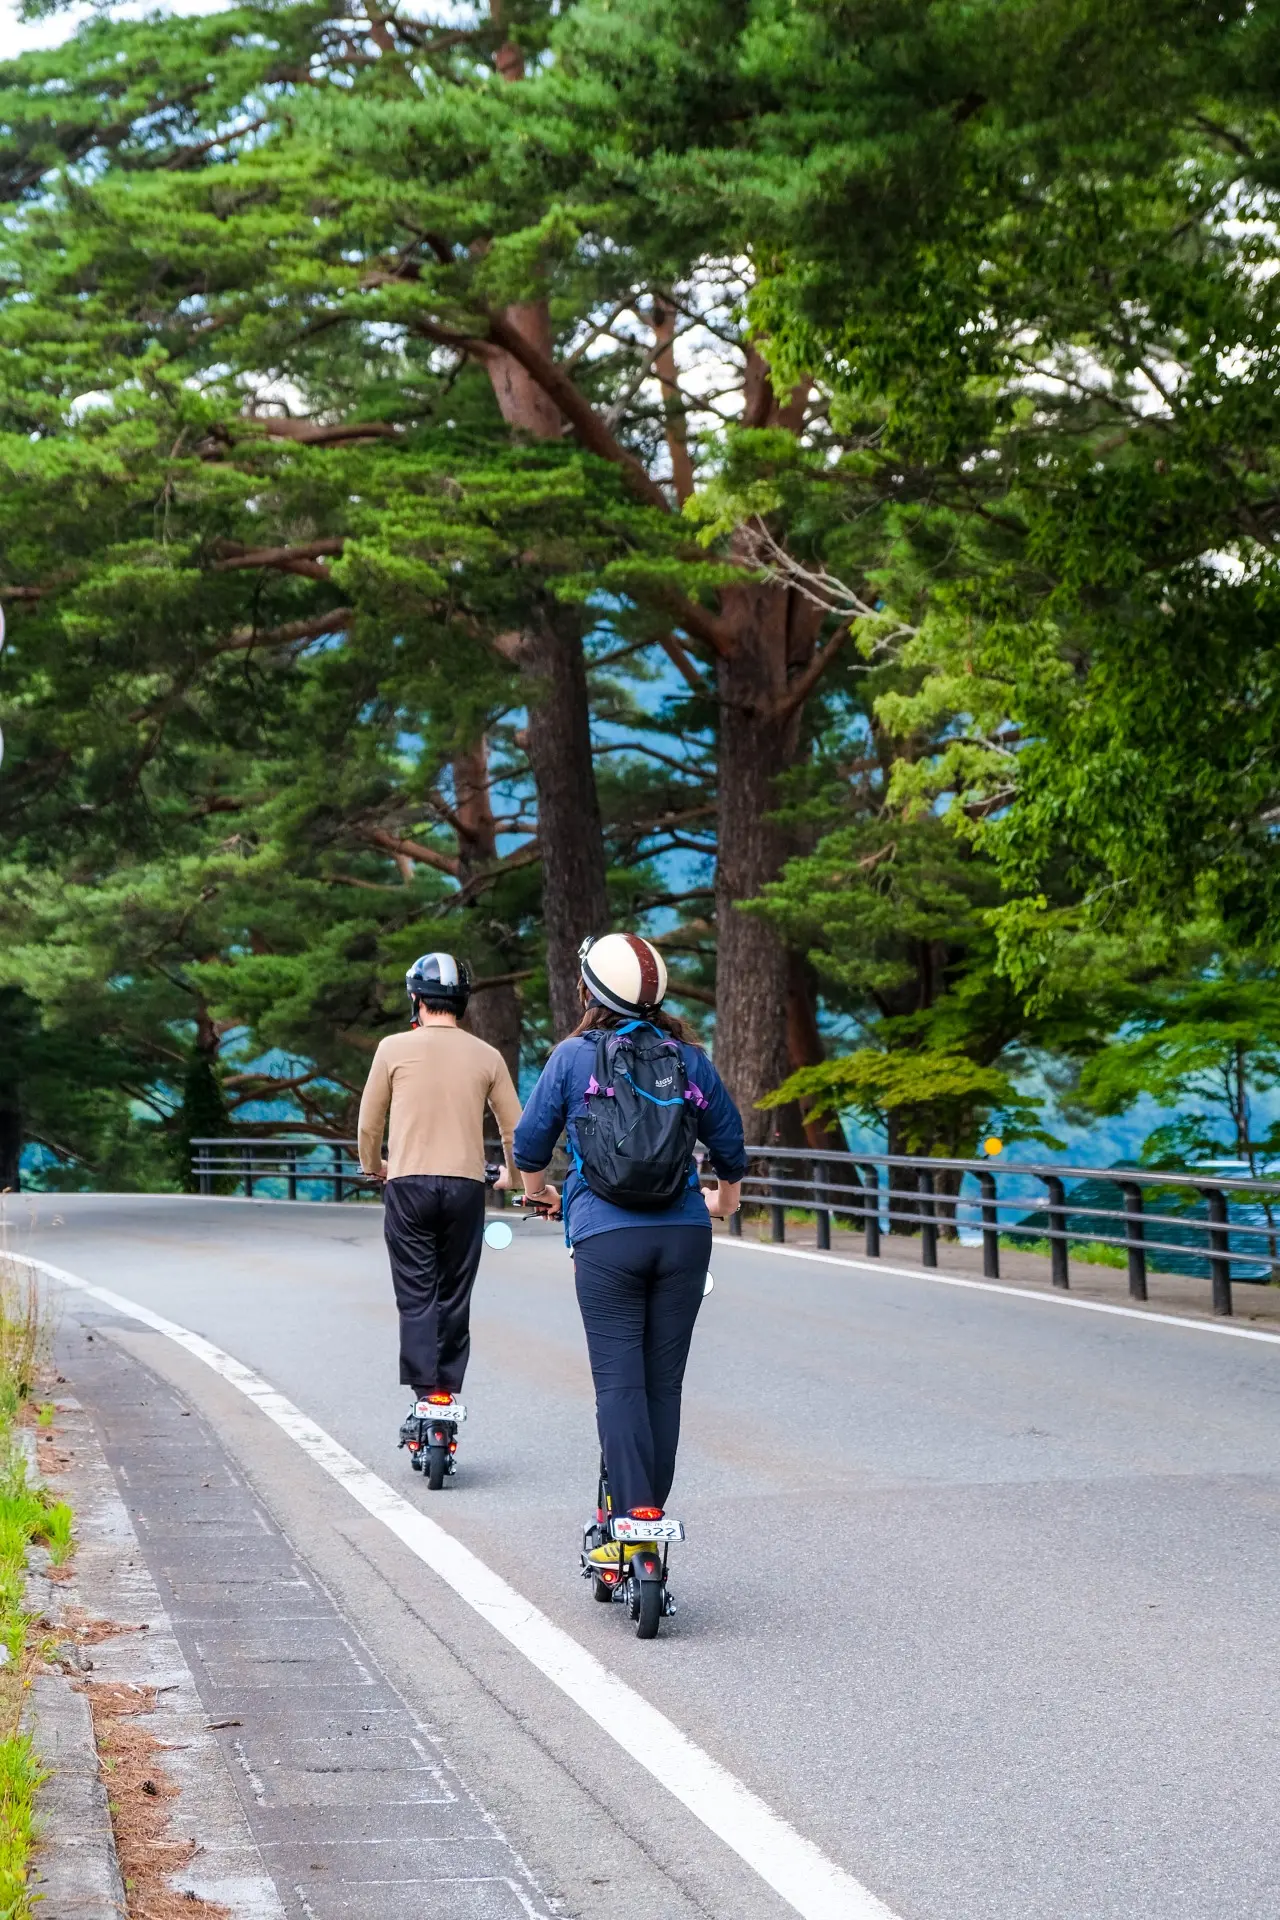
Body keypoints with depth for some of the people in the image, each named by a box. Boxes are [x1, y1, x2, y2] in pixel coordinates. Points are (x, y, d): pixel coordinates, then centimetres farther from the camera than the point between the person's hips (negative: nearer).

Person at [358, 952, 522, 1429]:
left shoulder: (394, 1048, 0)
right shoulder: (486, 1056, 5)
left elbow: (369, 1123, 6)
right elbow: (513, 1128, 10)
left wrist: (372, 1167, 25)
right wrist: (510, 1175, 29)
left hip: (408, 1184, -1)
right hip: (466, 1185, 2)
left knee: (416, 1294, 1)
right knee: (454, 1294, 9)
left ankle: (426, 1389, -10)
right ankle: (448, 1388, 7)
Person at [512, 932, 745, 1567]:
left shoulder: (573, 1056, 2)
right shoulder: (689, 1057, 8)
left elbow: (530, 1139, 11)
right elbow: (730, 1143, 17)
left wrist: (537, 1191, 32)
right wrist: (725, 1199, 38)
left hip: (605, 1236, -2)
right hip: (684, 1235, 3)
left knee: (618, 1378, -4)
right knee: (664, 1380, 8)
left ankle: (634, 1516, -16)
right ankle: (651, 1515, 10)